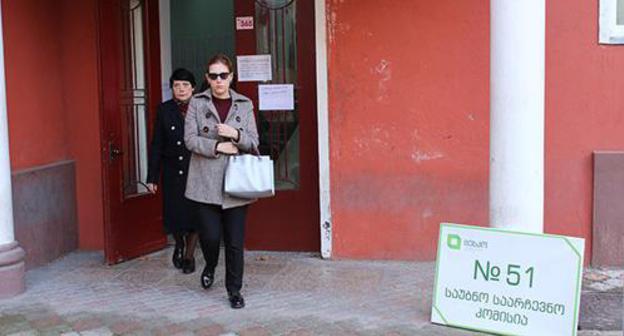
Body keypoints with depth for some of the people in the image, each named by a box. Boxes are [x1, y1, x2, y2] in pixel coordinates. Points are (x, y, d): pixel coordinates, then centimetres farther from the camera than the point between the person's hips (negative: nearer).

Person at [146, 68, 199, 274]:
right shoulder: (164, 110, 2)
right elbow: (156, 145, 4)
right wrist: (152, 177, 1)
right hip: (172, 172, 2)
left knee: (193, 215, 2)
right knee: (174, 214, 6)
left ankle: (189, 255, 21)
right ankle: (179, 245, 37)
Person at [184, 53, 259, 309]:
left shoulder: (245, 105, 7)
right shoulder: (197, 103, 3)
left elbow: (254, 143, 5)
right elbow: (190, 139, -3)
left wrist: (235, 134, -14)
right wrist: (218, 147, -13)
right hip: (206, 182, -1)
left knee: (235, 242, 3)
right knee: (210, 235, -3)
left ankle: (234, 290, 19)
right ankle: (210, 266, 31)